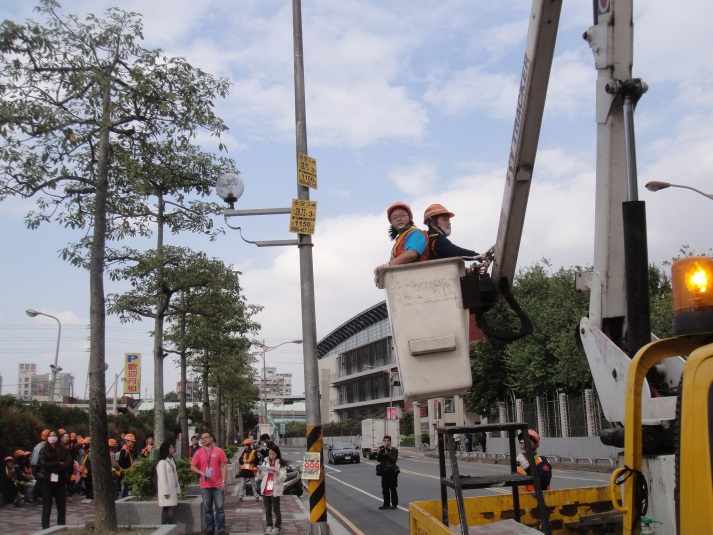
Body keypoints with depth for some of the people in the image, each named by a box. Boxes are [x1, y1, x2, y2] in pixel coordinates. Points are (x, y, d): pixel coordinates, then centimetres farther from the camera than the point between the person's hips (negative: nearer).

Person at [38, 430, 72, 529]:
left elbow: (68, 463, -7)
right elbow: (44, 464, -10)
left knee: (62, 507, 4)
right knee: (46, 508, 0)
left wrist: (54, 470, -14)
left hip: (60, 481, 1)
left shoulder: (64, 450, 5)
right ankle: (45, 529, 5)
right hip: (47, 481, -1)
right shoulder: (43, 451, 3)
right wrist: (59, 464, -11)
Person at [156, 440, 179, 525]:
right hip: (167, 492, -8)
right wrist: (165, 492, -18)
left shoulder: (171, 461, 15)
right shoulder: (162, 462, -12)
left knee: (172, 509, 6)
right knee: (168, 510, -8)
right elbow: (162, 478, -16)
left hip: (172, 490, 8)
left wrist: (177, 489, 14)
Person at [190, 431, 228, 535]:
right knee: (208, 508, 8)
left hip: (218, 485, -2)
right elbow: (192, 467, 4)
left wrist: (223, 481, -7)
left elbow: (224, 466, 0)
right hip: (205, 485, 2)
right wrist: (201, 473, -14)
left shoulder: (219, 451, 0)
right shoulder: (199, 452, 4)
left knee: (219, 507, -2)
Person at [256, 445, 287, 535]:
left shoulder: (281, 463, -6)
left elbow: (283, 477, -10)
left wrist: (278, 473, -28)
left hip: (275, 490, -5)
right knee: (267, 509, 12)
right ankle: (269, 526, 21)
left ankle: (277, 527, 10)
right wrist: (259, 473, -7)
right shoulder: (265, 462, 8)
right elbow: (261, 477, 14)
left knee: (276, 509, 2)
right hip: (265, 489, 5)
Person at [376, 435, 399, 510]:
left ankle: (394, 504, 6)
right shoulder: (382, 449, 7)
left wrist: (387, 454, -26)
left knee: (393, 488, 0)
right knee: (385, 488, 7)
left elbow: (394, 460, -15)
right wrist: (379, 453, -16)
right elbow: (378, 460, 2)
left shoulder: (394, 450, -3)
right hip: (384, 471, 4)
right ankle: (386, 504, 14)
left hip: (392, 471, -4)